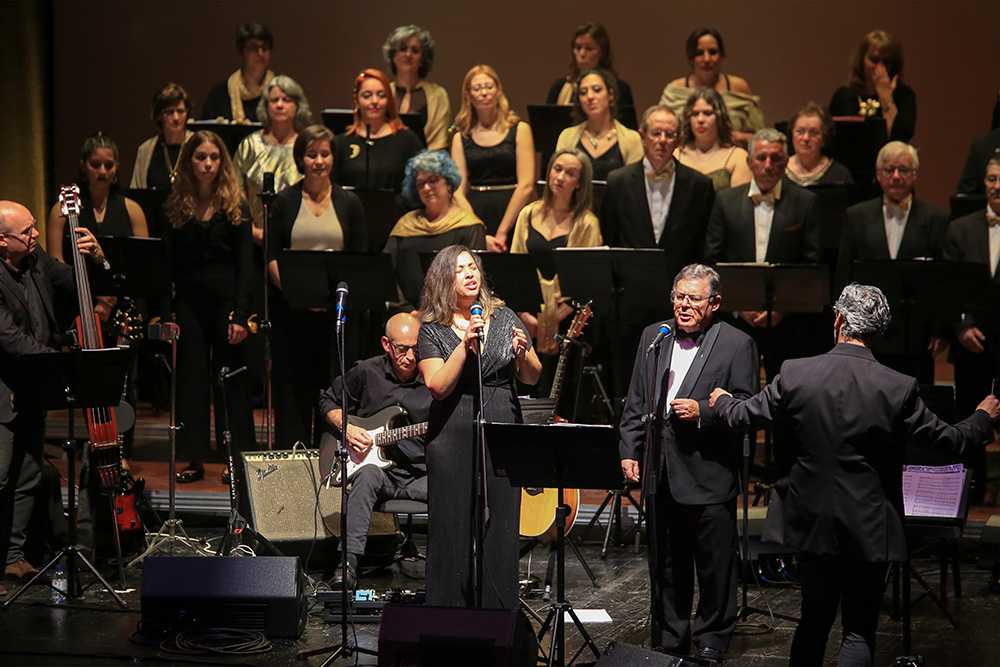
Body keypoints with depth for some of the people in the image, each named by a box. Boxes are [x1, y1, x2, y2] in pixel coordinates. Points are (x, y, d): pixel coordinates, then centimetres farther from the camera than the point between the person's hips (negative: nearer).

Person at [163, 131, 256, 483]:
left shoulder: (235, 206, 0)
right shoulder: (175, 207, 6)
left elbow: (244, 264, -3)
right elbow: (168, 263, 6)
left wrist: (240, 314, -12)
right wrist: (166, 313, -2)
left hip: (225, 296, -2)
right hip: (189, 301, 2)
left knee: (230, 378, 2)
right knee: (191, 377, 4)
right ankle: (196, 459, 10)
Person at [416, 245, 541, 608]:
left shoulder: (504, 318, 9)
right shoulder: (432, 330, 2)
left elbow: (532, 378, 10)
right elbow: (438, 387, -10)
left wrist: (522, 354, -11)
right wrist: (465, 345, -18)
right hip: (453, 439, -2)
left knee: (500, 531, 2)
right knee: (454, 531, 0)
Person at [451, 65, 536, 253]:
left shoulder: (519, 130, 5)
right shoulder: (461, 138, 11)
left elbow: (526, 186, -3)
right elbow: (458, 189, 2)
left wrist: (501, 233, -10)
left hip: (511, 214, -2)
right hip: (474, 214, 2)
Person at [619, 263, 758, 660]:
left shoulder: (737, 345, -5)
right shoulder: (653, 336, 10)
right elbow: (635, 403, 15)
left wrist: (702, 411, -21)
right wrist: (629, 450, 6)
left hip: (709, 475, -5)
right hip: (659, 474, 5)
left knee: (715, 565, 3)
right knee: (665, 565, 14)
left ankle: (712, 641, 18)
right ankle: (668, 642, 26)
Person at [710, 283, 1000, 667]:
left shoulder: (796, 374, -11)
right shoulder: (899, 389, -15)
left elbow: (746, 416, 3)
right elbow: (946, 440, -4)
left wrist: (722, 402, 26)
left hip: (812, 523, 3)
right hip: (868, 530, -3)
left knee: (814, 620, 19)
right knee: (860, 632, 7)